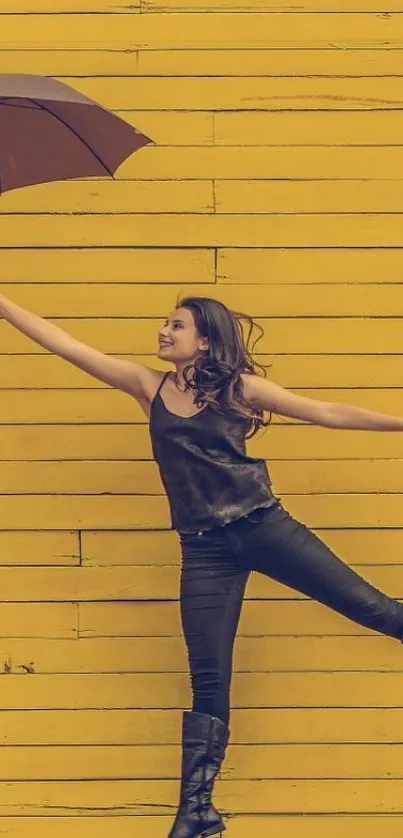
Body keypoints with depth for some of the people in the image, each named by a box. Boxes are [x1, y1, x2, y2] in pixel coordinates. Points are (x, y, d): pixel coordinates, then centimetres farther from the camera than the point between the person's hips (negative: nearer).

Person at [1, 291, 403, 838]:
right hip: (205, 548, 1)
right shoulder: (149, 386, 7)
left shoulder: (240, 387, 2)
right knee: (209, 680, 2)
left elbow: (326, 413, 4)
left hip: (264, 526, -1)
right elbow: (63, 344, 5)